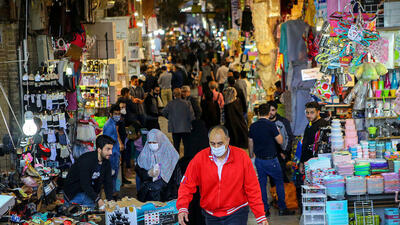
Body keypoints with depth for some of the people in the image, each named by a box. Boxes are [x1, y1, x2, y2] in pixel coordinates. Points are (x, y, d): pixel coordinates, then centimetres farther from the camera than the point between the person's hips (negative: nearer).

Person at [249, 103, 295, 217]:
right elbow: (280, 141, -11)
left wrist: (251, 156, 26)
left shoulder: (253, 126, 2)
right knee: (279, 181, 8)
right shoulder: (271, 125, -14)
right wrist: (278, 132, 8)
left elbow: (250, 143, 11)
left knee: (262, 183, 11)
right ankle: (282, 208, 10)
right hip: (270, 159, -5)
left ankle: (264, 209, 12)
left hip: (259, 159, 5)